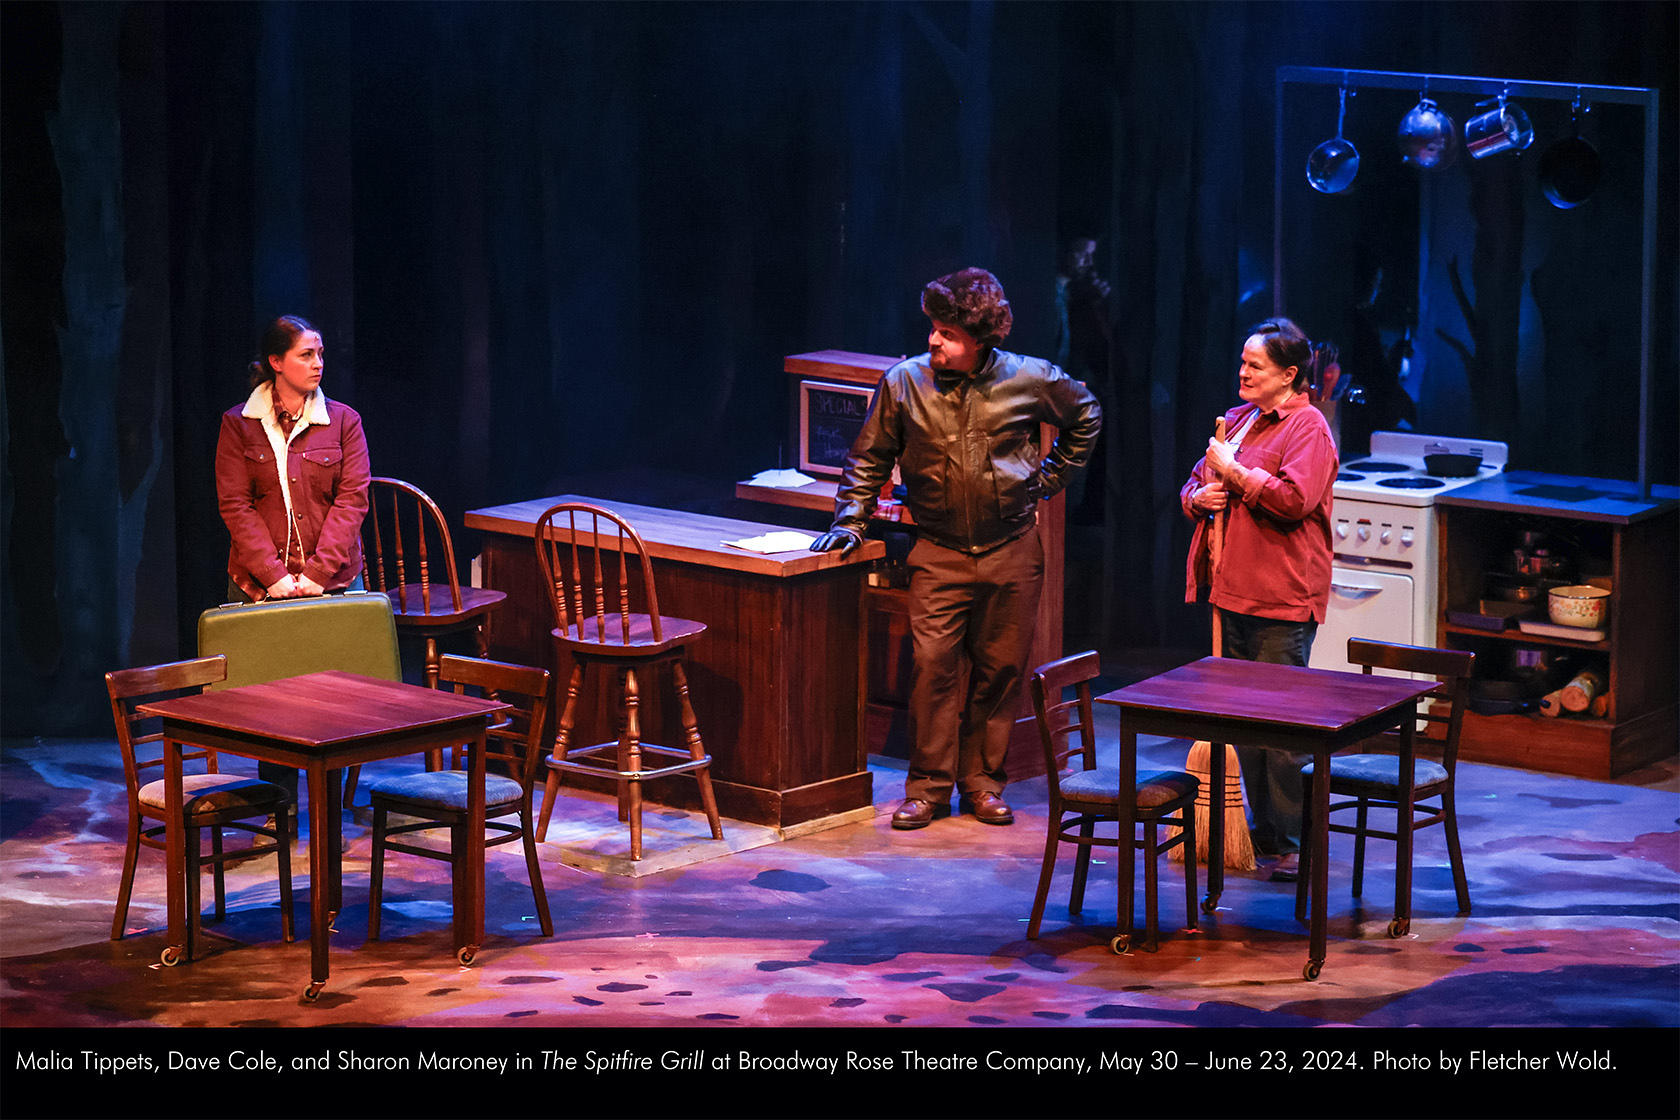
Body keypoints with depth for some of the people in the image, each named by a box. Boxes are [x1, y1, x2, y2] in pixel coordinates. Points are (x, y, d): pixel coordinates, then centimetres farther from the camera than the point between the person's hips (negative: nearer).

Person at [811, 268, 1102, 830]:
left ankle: (982, 782, 17)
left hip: (1012, 550, 1)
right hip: (939, 552, 0)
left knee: (1001, 668, 5)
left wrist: (1047, 480, 11)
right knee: (932, 663, -9)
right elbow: (870, 456, 8)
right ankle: (928, 786, 2)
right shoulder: (904, 382, -5)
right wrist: (851, 517, 1)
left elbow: (1085, 417, 15)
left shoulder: (1029, 379, -5)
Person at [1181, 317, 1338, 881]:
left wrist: (1234, 473, -14)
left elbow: (1294, 497, -23)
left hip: (1282, 600, -9)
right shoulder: (1236, 421, 16)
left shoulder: (1307, 427, -9)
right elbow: (1194, 484, 24)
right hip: (1234, 591, 9)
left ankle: (1296, 841, 0)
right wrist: (1199, 497, 0)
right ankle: (1264, 829, 24)